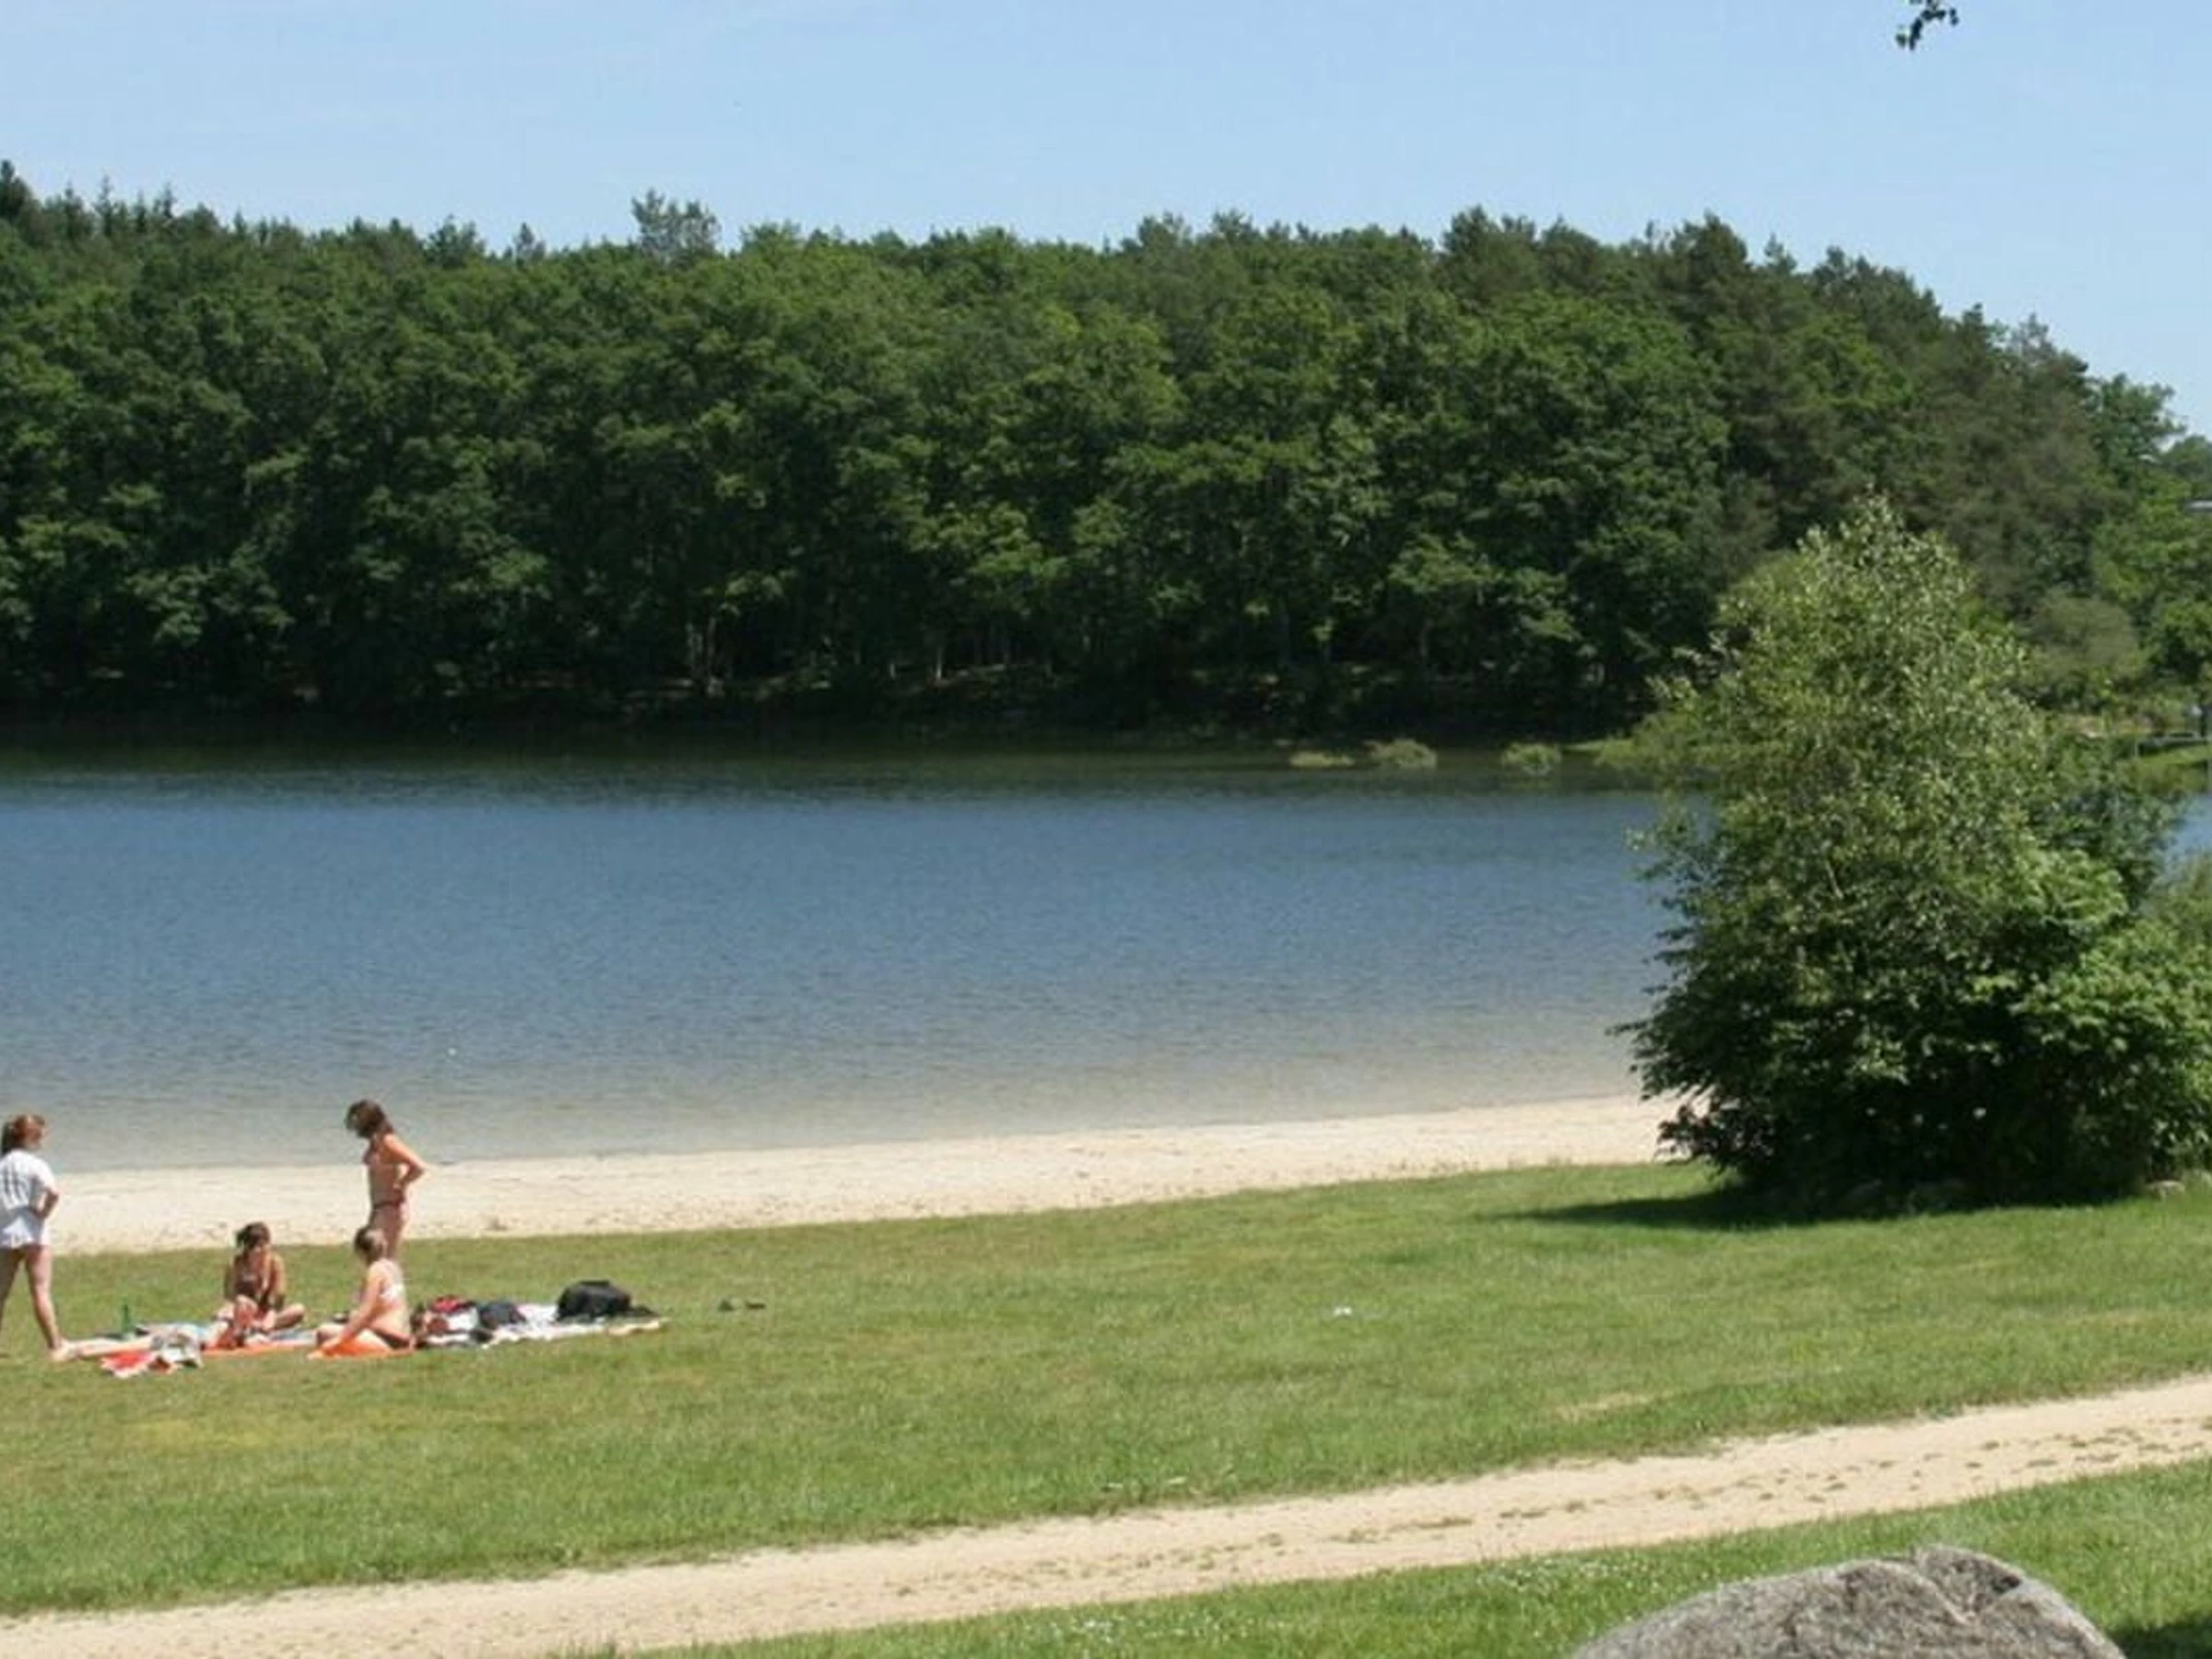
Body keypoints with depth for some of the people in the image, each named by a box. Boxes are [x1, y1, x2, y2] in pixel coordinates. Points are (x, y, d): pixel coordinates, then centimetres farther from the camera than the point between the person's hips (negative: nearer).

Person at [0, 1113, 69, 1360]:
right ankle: (55, 1347, -3)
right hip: (31, 1234, -5)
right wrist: (44, 1212, -9)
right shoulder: (34, 1164, -11)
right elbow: (54, 1192, -26)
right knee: (41, 1291, -3)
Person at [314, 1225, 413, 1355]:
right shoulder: (391, 1267, 13)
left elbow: (365, 1313, -19)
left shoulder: (375, 1270, -12)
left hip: (386, 1341, -10)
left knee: (324, 1332, -17)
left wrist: (338, 1340, -22)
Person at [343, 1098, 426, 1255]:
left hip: (391, 1208, -10)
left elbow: (417, 1167, -26)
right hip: (378, 1209, 10)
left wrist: (399, 1187, -14)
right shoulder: (374, 1143, 8)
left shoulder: (388, 1142, -19)